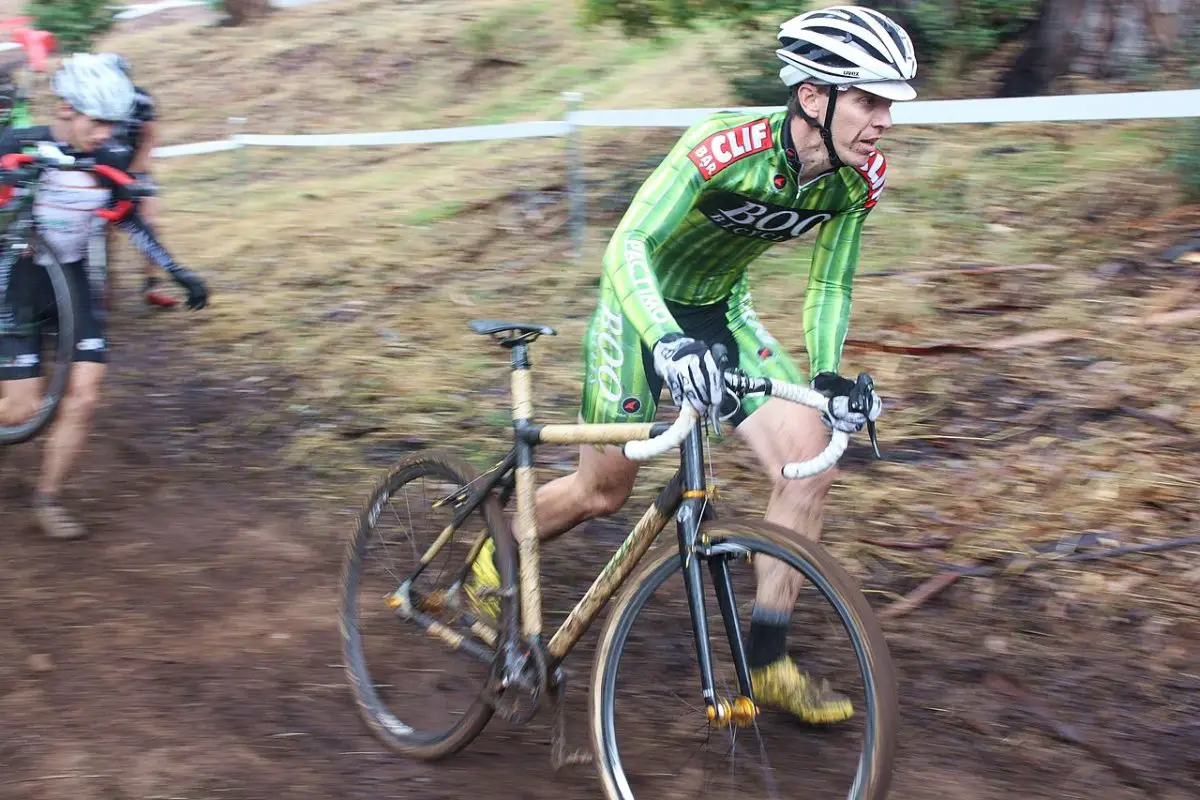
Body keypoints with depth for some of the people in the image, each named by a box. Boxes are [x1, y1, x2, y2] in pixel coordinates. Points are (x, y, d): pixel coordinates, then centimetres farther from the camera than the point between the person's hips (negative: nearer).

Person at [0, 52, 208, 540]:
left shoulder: (110, 162, -4)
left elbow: (130, 221, 9)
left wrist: (178, 272, 6)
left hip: (74, 281, 4)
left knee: (83, 398, -6)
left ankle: (47, 499, 11)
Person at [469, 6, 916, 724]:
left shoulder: (861, 177, -16)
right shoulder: (728, 145, -34)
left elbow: (829, 287, -3)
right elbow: (628, 245, -39)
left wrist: (830, 378, -18)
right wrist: (669, 344, -54)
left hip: (722, 311, 5)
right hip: (643, 304, -5)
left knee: (812, 457, -16)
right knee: (605, 491, 5)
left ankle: (768, 661, -6)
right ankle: (496, 559, 38)